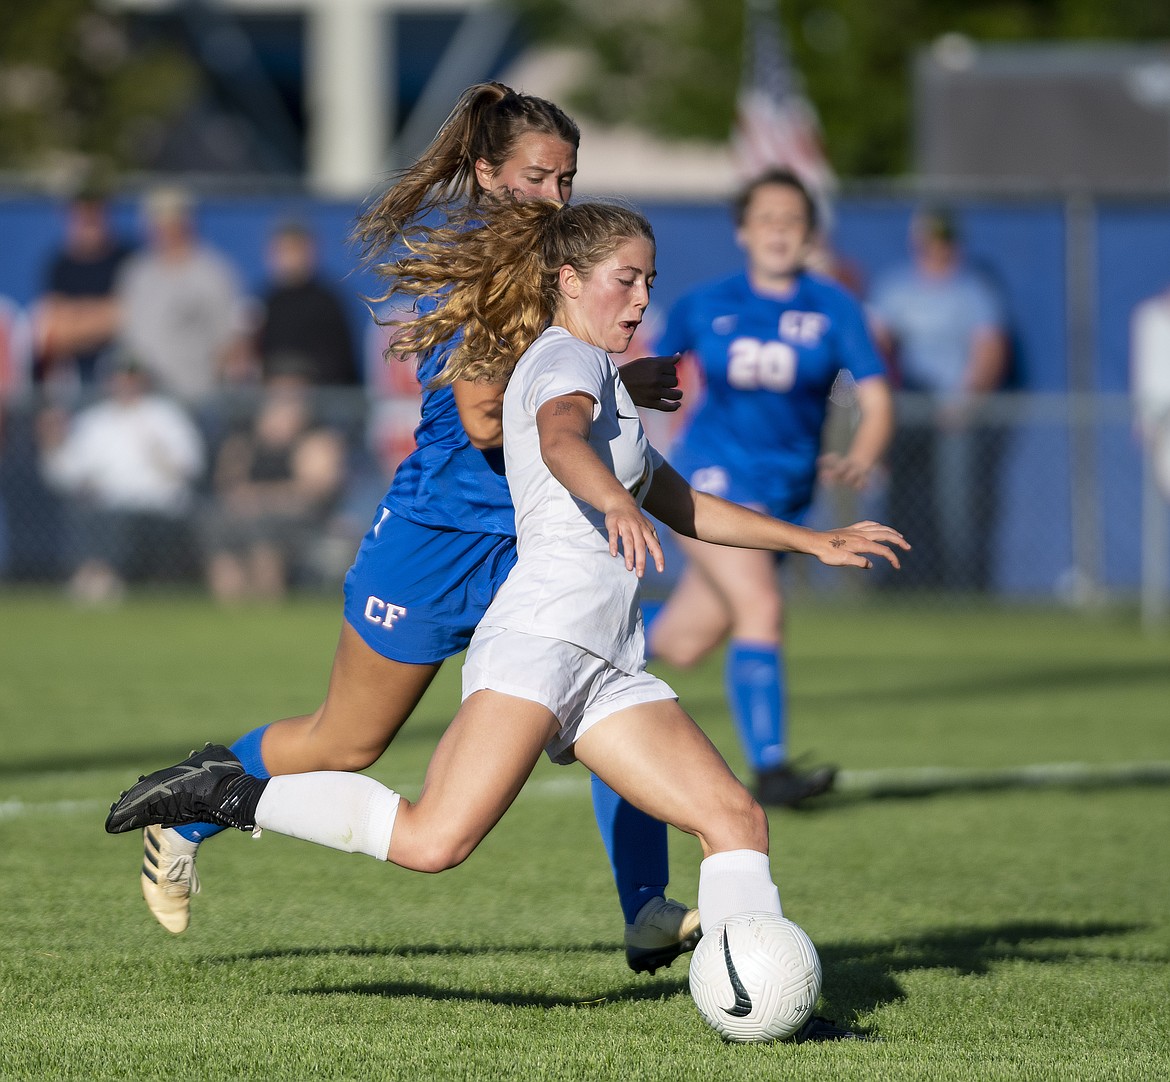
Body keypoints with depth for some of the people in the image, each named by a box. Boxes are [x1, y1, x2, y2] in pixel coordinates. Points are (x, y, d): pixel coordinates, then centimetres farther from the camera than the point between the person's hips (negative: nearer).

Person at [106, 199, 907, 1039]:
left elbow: (690, 509, 40)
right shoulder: (567, 357, 0)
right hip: (539, 635, -10)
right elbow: (563, 443, -26)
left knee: (737, 818, -3)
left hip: (607, 674, 10)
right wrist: (615, 502, -46)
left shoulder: (599, 381, 29)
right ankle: (228, 795, -11)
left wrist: (815, 542, 38)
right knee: (433, 842, -23)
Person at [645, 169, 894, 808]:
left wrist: (860, 458, -30)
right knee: (760, 606, -24)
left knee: (682, 646, 11)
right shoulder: (706, 307, -1)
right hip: (711, 476, -3)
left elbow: (876, 398, -11)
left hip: (784, 492, 3)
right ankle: (769, 770, -25)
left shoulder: (833, 309, -3)